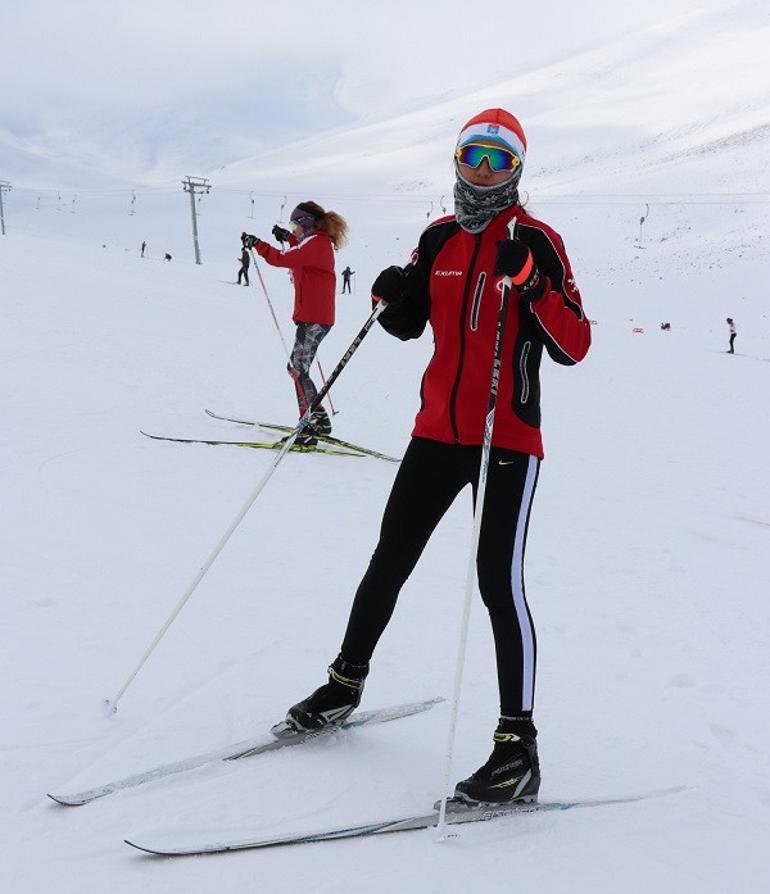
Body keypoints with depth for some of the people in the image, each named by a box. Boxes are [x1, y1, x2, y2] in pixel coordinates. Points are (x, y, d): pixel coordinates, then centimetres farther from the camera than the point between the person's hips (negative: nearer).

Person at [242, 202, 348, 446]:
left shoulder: (314, 244, -14)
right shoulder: (321, 243, 15)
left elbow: (281, 259, -21)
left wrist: (256, 243, -11)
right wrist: (287, 238, 26)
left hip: (313, 319, -10)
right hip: (318, 317, 10)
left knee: (298, 371, -11)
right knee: (297, 367, 18)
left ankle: (309, 429, -14)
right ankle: (320, 420, 24)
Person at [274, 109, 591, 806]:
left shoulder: (536, 242, -5)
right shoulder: (439, 238, 9)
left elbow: (575, 348, -11)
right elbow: (408, 326, 18)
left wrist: (535, 291, -26)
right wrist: (392, 297, -3)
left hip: (508, 440, -5)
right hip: (437, 429, 5)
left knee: (499, 580, -12)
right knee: (389, 562, 13)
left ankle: (519, 746, -5)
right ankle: (346, 683, 32)